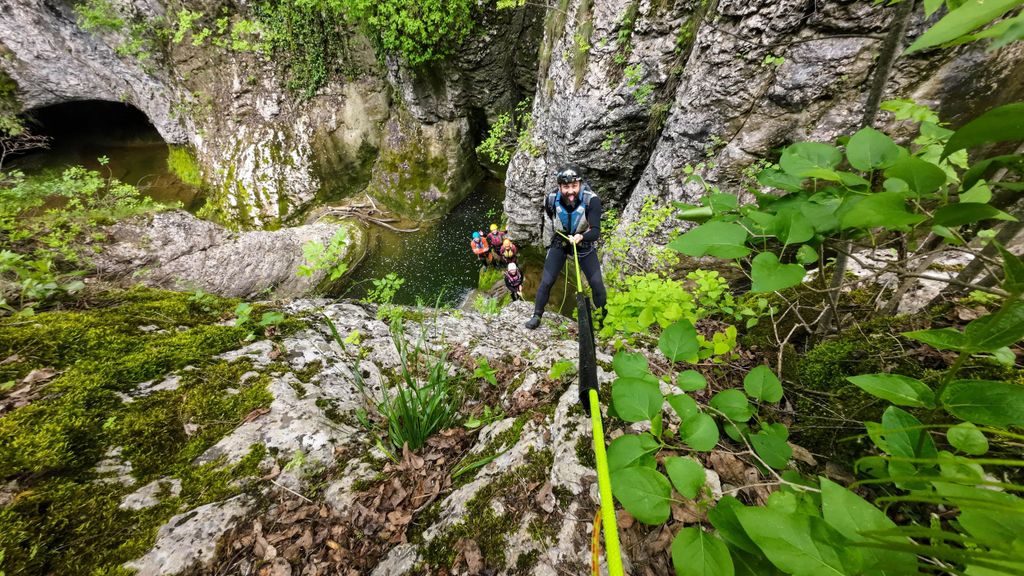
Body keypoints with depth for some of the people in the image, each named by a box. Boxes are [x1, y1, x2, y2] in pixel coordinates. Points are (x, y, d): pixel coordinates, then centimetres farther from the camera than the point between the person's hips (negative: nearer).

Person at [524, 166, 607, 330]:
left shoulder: (591, 200, -29)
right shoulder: (551, 199, -22)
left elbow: (596, 231, -36)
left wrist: (581, 237, -55)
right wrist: (544, 234, 13)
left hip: (584, 244, -1)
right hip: (559, 242, 1)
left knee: (597, 283, -6)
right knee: (546, 282, -5)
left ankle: (603, 316, 18)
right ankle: (537, 315, 14)